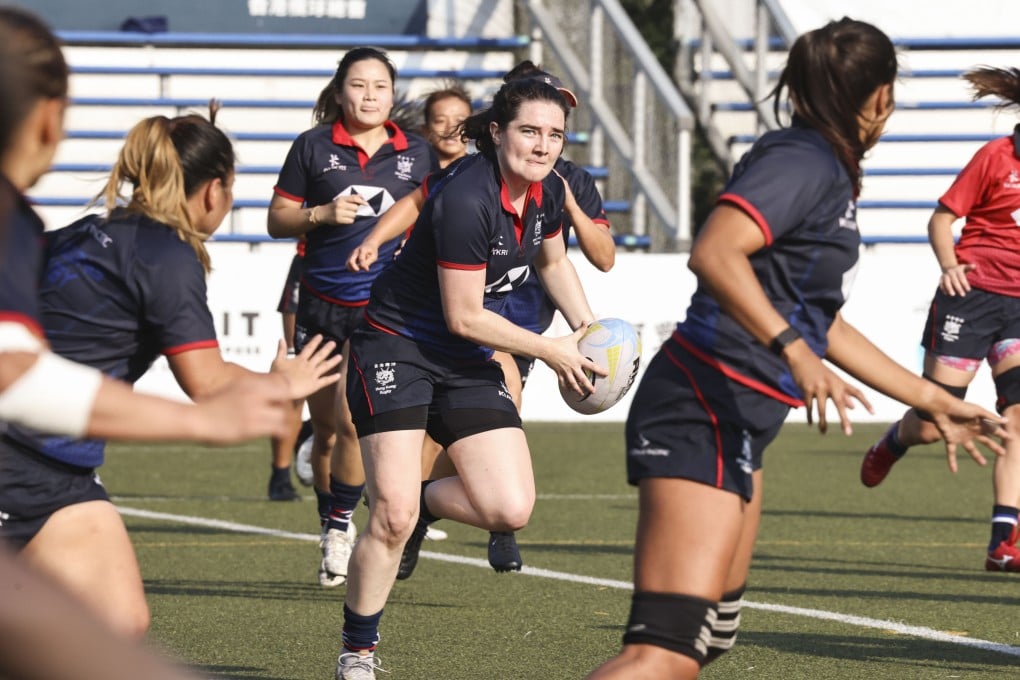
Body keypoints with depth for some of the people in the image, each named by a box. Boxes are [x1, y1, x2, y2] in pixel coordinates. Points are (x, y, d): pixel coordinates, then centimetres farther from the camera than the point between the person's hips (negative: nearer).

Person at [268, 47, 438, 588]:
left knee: (352, 422, -17)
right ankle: (329, 537, 24)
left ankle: (341, 522, 5)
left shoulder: (417, 154, 5)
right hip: (321, 306, 1)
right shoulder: (313, 148, 2)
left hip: (382, 307, -1)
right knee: (325, 431, 7)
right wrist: (322, 214, -13)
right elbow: (277, 220, 3)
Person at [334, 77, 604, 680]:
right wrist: (552, 351, -12)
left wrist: (586, 326, 8)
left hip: (470, 362, 7)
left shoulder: (546, 191, -2)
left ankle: (422, 500, 21)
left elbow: (553, 259, 22)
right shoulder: (467, 198, -26)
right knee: (394, 515, -18)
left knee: (511, 510, -10)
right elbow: (464, 317, -21)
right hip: (398, 347, -7)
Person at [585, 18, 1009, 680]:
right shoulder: (802, 161, -10)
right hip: (703, 418, -11)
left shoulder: (828, 173, 20)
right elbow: (713, 254, -27)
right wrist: (794, 351, -36)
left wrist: (935, 402, 35)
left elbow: (821, 325, 30)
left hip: (732, 427, 11)